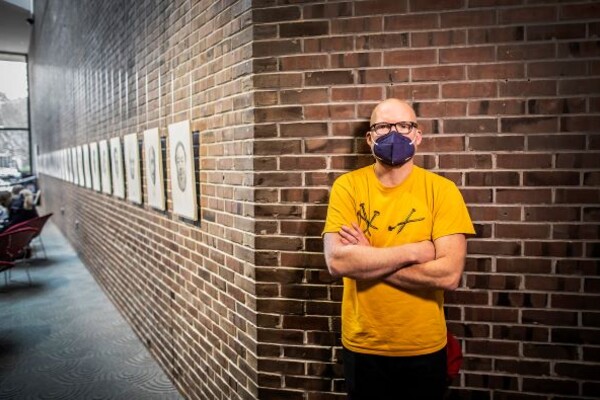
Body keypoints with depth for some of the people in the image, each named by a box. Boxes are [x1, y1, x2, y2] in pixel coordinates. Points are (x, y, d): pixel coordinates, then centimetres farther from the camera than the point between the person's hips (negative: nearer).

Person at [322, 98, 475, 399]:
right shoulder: (347, 186, -8)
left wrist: (366, 259, -18)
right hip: (362, 347, 1)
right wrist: (413, 251, -19)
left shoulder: (442, 190, -10)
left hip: (424, 348, 0)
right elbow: (336, 262, -20)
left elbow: (449, 274, -19)